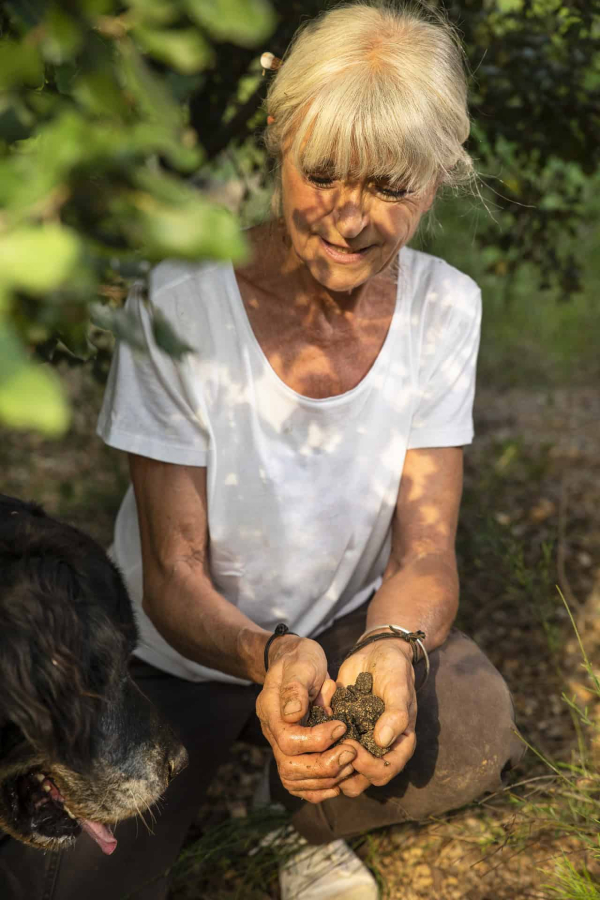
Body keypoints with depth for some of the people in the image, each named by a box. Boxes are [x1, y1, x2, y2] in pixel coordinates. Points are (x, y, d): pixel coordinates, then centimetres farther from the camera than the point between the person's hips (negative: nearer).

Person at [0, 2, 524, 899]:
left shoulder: (443, 308, -11)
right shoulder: (179, 298, -20)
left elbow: (424, 553, -12)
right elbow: (172, 579, -19)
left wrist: (394, 649, -36)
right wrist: (269, 657, -41)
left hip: (347, 628, 2)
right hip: (175, 656, -1)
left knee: (474, 729, -29)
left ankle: (311, 816, 5)